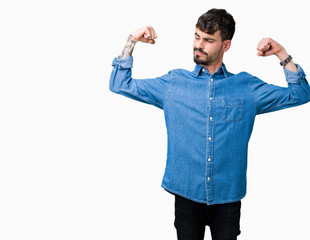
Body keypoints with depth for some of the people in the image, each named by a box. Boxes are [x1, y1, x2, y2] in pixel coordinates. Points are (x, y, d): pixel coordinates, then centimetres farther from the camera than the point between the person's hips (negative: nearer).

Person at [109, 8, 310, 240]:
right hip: (186, 195, 0)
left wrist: (282, 53, -3)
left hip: (227, 196, 0)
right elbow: (120, 84, 7)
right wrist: (132, 41, -1)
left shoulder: (247, 87, 5)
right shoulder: (174, 83, 5)